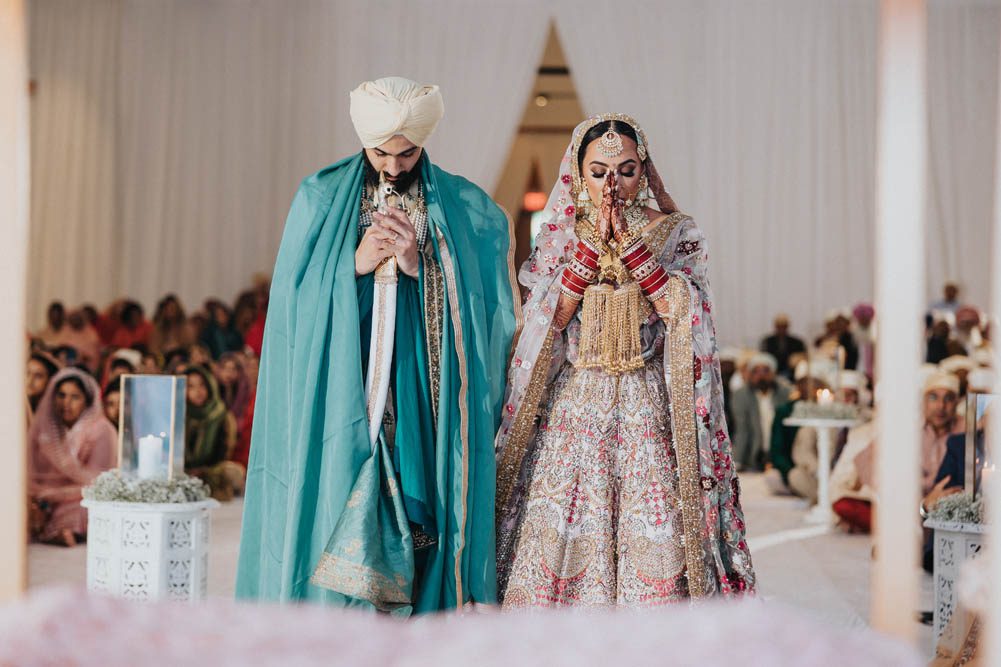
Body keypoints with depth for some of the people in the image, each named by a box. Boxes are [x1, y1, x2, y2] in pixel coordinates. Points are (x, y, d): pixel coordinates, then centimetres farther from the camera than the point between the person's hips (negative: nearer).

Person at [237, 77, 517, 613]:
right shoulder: (321, 200, 6)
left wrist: (420, 266, -12)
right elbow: (293, 301, 3)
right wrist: (355, 265, -12)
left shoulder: (467, 212, 5)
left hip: (427, 404, 0)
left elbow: (487, 314, 0)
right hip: (339, 404, 0)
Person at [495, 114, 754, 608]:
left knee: (652, 538, -7)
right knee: (565, 541, -4)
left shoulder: (676, 234, 4)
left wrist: (629, 244, -15)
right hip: (573, 407, 1)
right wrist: (594, 243, -13)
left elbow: (684, 308, -11)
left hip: (650, 411, -1)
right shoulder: (561, 235, 8)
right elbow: (552, 316, -5)